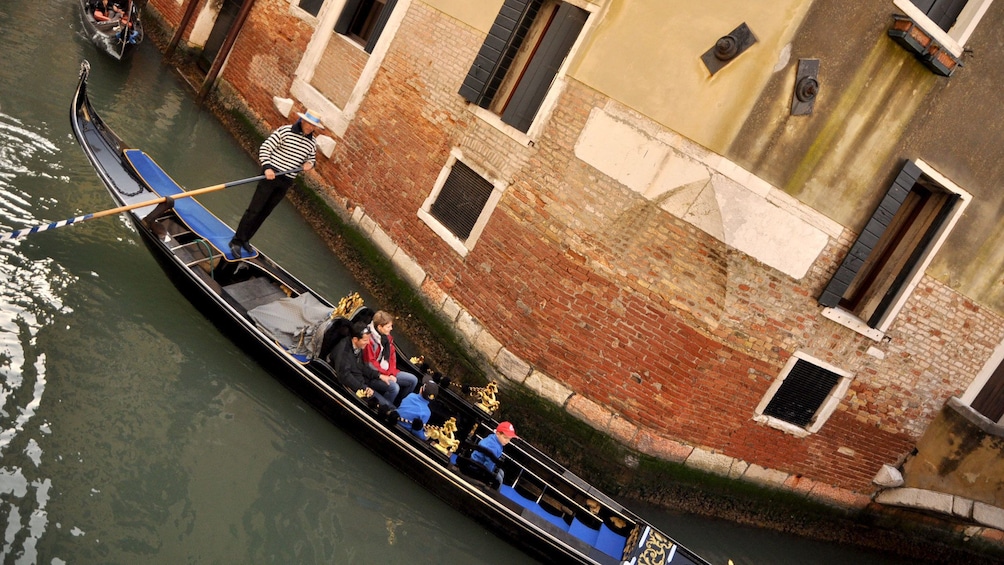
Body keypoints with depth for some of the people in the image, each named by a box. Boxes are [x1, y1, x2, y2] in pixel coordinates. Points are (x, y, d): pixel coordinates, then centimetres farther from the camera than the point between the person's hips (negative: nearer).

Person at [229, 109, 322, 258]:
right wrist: (267, 167, -22)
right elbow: (265, 148, -9)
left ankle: (245, 240, 26)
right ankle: (236, 241, 6)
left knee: (264, 213, 12)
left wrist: (309, 164, -2)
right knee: (254, 210, -3)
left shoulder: (312, 143, 7)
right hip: (270, 175, -5)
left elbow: (312, 159, 22)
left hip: (286, 182, 5)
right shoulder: (285, 131, -9)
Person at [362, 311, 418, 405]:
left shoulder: (388, 337, 7)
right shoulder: (370, 339, -19)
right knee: (394, 387, -32)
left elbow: (392, 356, 9)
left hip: (388, 372, 9)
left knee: (413, 380, 3)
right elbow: (370, 363, -19)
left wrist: (392, 373, -4)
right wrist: (385, 375, -16)